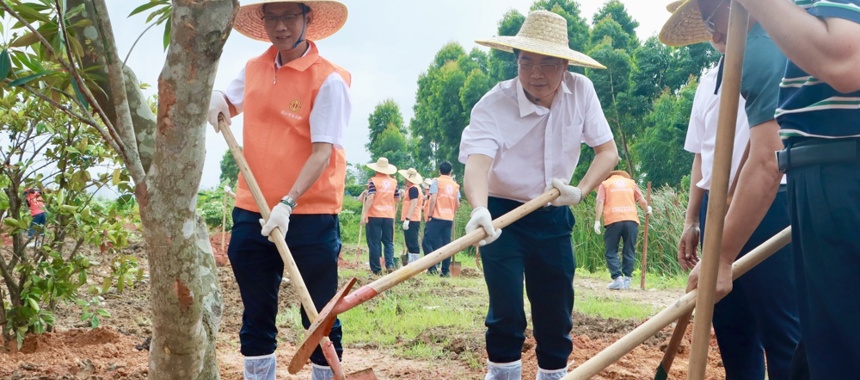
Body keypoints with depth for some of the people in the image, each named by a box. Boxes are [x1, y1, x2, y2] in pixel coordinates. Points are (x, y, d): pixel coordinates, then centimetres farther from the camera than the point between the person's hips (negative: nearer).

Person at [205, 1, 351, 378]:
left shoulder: (328, 80, -11)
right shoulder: (253, 69, 8)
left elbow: (322, 152, -18)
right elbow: (228, 105, 27)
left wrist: (288, 204, -28)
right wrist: (215, 101, 3)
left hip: (309, 216, -6)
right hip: (251, 212, 6)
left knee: (319, 316, 3)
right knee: (256, 313, 14)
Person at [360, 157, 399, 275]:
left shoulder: (373, 180, -6)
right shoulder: (394, 182, 7)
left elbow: (370, 198, -15)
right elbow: (398, 199, 13)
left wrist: (364, 214, -15)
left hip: (374, 216, -3)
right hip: (389, 216, 4)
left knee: (374, 242, 3)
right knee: (388, 241, 13)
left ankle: (376, 268, 3)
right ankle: (390, 264, -4)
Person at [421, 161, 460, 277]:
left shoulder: (436, 181, -1)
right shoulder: (455, 185, 12)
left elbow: (433, 199, -11)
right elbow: (457, 204, 10)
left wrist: (429, 215, -6)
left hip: (437, 217, -5)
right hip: (449, 219, 5)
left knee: (427, 242, -2)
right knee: (446, 245, 6)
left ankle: (432, 268, -12)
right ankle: (446, 270, 4)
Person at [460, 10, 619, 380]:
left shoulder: (581, 91, -10)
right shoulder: (493, 104, -22)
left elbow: (608, 149, -3)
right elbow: (477, 159, -37)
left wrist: (581, 190, -21)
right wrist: (479, 210, -56)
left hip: (554, 216, 4)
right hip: (503, 215, -3)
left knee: (557, 314, 8)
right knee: (507, 312, -11)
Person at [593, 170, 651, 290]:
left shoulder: (605, 183, 17)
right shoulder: (631, 182, 21)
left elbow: (600, 202, 1)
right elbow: (642, 201, 13)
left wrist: (597, 221, -3)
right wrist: (647, 209, 33)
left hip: (613, 221, -2)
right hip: (631, 220, 2)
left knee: (611, 252, 4)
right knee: (629, 252, 9)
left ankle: (618, 278, -8)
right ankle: (627, 280, 6)